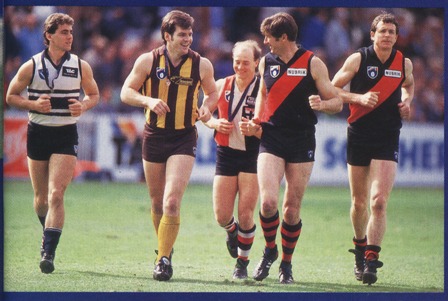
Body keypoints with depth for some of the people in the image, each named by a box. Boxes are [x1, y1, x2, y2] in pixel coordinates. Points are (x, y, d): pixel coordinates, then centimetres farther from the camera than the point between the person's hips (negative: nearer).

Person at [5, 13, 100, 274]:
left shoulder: (81, 66, 1)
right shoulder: (31, 66, -1)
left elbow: (94, 95, 14)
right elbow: (11, 96, 5)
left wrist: (84, 106, -8)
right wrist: (34, 104, -13)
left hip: (66, 135, -1)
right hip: (38, 133, 1)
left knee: (56, 196, -15)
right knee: (41, 197, 10)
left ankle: (49, 252, -19)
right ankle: (48, 232, 40)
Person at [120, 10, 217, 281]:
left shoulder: (201, 65, -2)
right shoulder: (148, 61, -3)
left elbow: (212, 92, 14)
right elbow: (126, 92, 1)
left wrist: (207, 107, -7)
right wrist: (148, 100, -17)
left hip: (184, 139, -2)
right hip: (154, 137, 2)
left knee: (172, 203, -16)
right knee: (157, 204, 11)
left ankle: (164, 259, -8)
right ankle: (164, 248, 34)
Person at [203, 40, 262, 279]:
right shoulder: (221, 86, 3)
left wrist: (256, 130, -26)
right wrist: (216, 123, -6)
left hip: (252, 157, -3)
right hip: (226, 154, 3)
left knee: (245, 216, -8)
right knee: (222, 216, 1)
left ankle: (242, 263, 14)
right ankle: (232, 231, 39)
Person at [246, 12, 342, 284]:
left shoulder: (312, 63, -4)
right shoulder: (266, 62, 6)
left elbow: (337, 103, 0)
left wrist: (320, 104, -21)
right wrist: (257, 119, 10)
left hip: (302, 143, -2)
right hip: (272, 140, 2)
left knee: (292, 209, 1)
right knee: (268, 202, -15)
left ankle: (286, 264, 20)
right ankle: (270, 250, 11)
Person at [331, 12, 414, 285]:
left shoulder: (404, 64, 4)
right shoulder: (358, 59, -4)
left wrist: (407, 103, 5)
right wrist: (359, 98, -16)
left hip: (388, 140, 0)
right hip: (359, 137, 0)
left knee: (379, 201, -15)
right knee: (359, 203, 9)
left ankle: (371, 259, -14)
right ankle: (360, 246, 34)